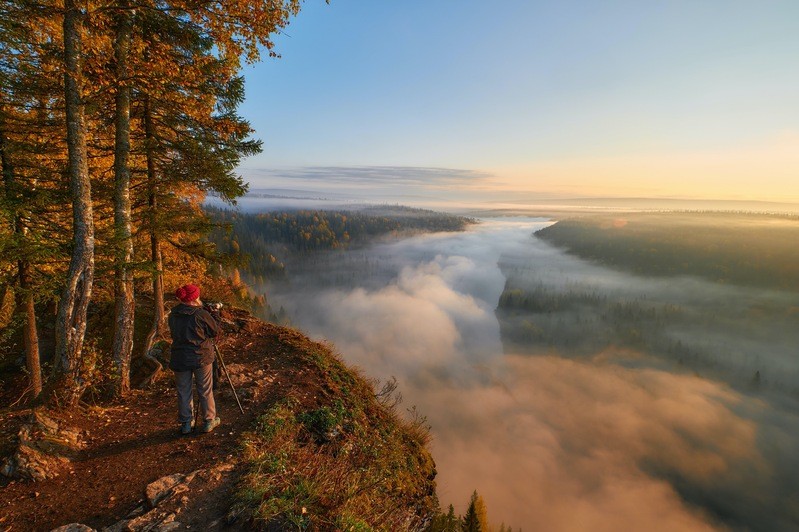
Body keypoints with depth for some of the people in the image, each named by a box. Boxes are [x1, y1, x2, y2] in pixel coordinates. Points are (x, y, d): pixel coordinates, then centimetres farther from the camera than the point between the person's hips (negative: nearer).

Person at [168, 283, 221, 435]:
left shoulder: (173, 315, -1)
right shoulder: (201, 314, -16)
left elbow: (176, 333, 12)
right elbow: (216, 331, -7)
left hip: (179, 359, 4)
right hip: (201, 358, -4)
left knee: (183, 392, 14)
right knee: (205, 391, 10)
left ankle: (186, 423, 24)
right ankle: (209, 421, 20)